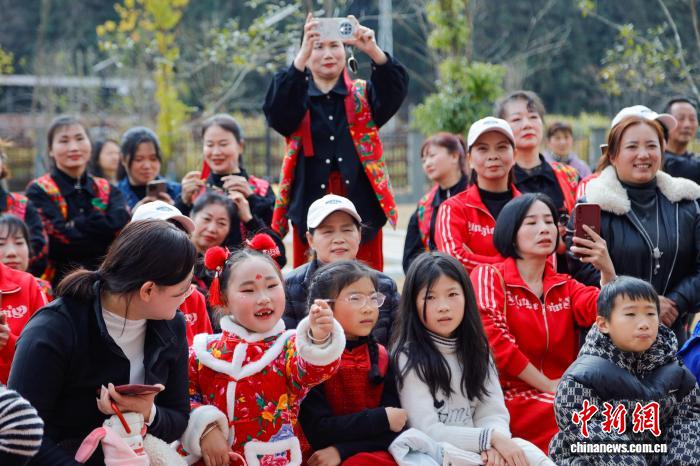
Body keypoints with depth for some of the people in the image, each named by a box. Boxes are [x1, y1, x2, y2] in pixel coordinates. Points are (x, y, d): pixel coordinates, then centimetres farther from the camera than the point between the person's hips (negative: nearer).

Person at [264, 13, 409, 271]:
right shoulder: (296, 97, 9)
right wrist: (302, 54, -27)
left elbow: (396, 89, -8)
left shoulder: (363, 95, 11)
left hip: (362, 211, 0)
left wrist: (372, 50, -27)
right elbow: (276, 111, -13)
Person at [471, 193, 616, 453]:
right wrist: (549, 386, -12)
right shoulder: (490, 276, 2)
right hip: (512, 401, -5)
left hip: (563, 397, 5)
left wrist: (607, 271, -24)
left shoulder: (565, 286, 17)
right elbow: (494, 340, -12)